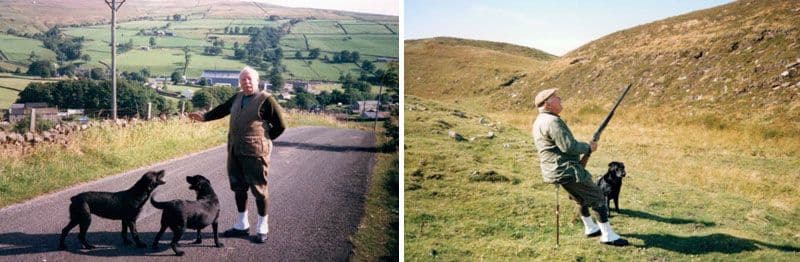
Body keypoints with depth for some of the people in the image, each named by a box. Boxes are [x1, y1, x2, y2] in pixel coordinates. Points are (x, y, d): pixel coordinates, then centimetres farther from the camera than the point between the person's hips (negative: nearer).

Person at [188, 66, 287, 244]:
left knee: (258, 189, 0)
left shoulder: (266, 100, -9)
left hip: (255, 152, -7)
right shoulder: (238, 97, 11)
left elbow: (280, 126, -6)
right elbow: (222, 110, 24)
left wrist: (263, 140, 1)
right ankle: (242, 225, 27)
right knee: (238, 187, 14)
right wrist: (204, 117, 13)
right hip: (235, 151, 7)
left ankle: (262, 229, 12)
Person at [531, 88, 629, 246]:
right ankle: (608, 235, 3)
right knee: (597, 197, -1)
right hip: (566, 171, -10)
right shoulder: (552, 121, -20)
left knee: (582, 197, 27)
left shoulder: (539, 121, 14)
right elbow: (568, 146, -25)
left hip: (554, 171, 10)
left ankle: (590, 228, 37)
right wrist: (588, 147, -9)